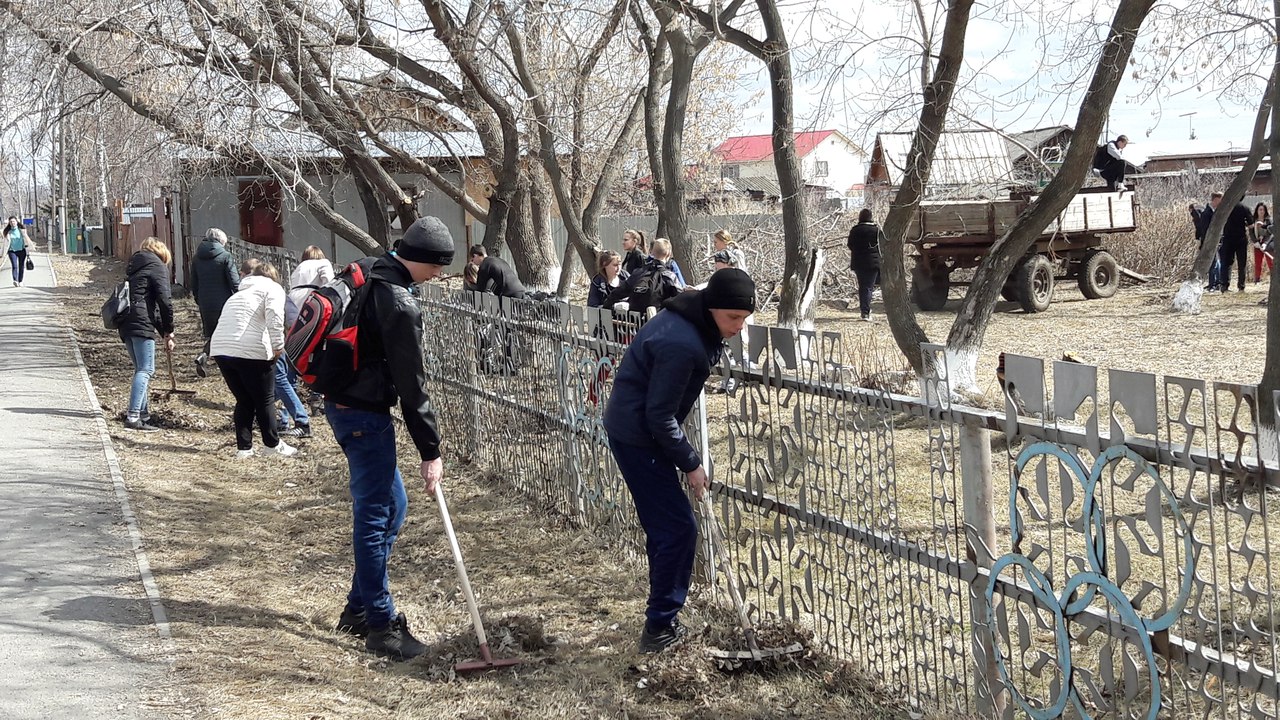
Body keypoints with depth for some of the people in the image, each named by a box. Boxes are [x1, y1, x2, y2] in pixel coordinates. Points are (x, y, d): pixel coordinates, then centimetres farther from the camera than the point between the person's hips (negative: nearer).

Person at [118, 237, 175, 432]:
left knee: (141, 369, 17)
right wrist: (168, 332, 2)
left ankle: (143, 414, 19)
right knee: (145, 370, -10)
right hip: (142, 323, -8)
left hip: (125, 324, 8)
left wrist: (162, 330, 22)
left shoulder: (135, 266, 26)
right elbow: (164, 302, -7)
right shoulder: (157, 266, 2)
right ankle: (133, 416, -19)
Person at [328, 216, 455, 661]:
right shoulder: (400, 304, -19)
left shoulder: (369, 281, 10)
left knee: (391, 506, 17)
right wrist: (430, 451, -13)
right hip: (364, 415, -10)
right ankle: (381, 625, 2)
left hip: (346, 403, 10)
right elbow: (412, 385, -18)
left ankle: (359, 607, 23)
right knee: (375, 515, -5)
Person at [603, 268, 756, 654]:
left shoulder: (689, 322, 3)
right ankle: (660, 627, 1)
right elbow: (659, 416, -24)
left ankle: (663, 619, 25)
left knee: (664, 526, 16)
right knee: (677, 528, -7)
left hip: (634, 430, 10)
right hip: (638, 438, -10)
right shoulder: (682, 344, -29)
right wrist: (690, 463, -14)